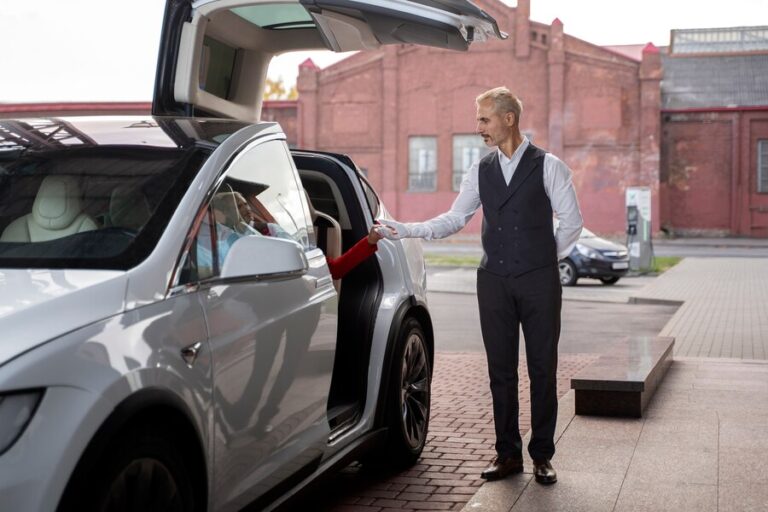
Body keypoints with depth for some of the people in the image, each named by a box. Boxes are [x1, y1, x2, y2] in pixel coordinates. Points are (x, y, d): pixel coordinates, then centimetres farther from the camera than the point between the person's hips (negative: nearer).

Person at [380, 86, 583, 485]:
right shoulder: (480, 171, 9)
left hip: (539, 280, -3)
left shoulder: (548, 166, -1)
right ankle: (507, 453, 16)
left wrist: (546, 259, 4)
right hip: (494, 281, 3)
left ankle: (542, 455, 12)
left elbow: (571, 220, 2)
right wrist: (407, 230, -2)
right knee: (500, 370, 6)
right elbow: (455, 218, 9)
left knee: (542, 369, 2)